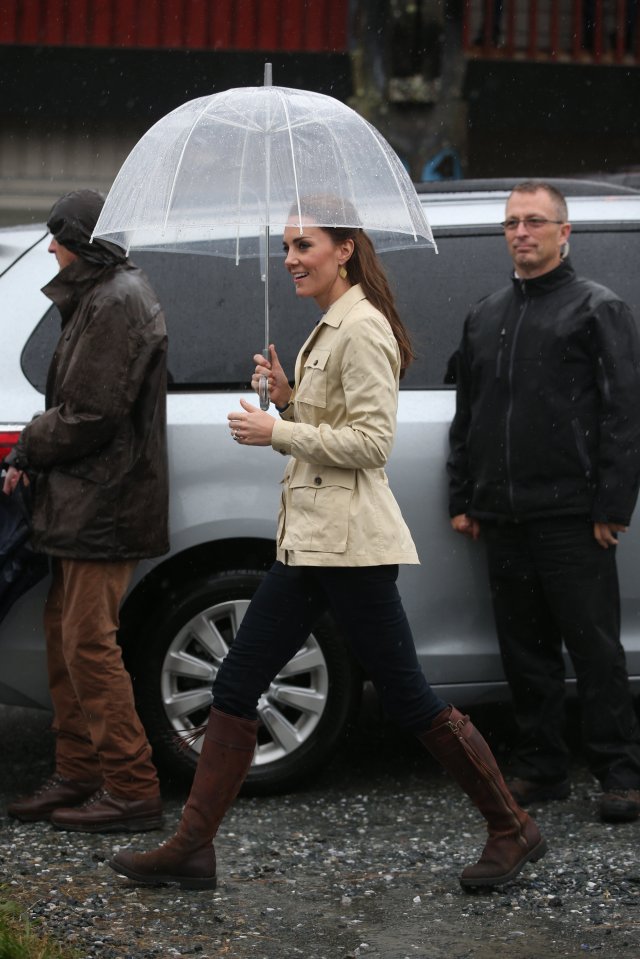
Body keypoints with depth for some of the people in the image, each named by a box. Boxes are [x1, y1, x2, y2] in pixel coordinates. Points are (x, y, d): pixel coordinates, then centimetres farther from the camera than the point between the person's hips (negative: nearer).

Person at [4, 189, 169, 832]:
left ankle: (131, 790, -6)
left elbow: (90, 413, -19)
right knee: (66, 636, 13)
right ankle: (78, 776, 20)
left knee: (89, 643, -9)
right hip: (84, 504, 11)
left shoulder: (117, 303, -15)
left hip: (104, 506, -11)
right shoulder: (99, 296, 18)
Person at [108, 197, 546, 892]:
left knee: (407, 699, -3)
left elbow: (371, 443, -19)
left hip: (349, 541, -10)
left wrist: (277, 432, -15)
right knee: (235, 688, 6)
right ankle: (191, 849, 9)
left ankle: (513, 832, 10)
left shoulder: (362, 330, -13)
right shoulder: (328, 329, 18)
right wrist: (285, 398, 7)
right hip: (308, 539, 10)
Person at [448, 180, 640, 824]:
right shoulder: (485, 317, 18)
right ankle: (540, 768, 17)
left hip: (571, 519, -6)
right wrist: (463, 499, 17)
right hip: (503, 518, 6)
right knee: (524, 651, 9)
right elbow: (466, 414, 24)